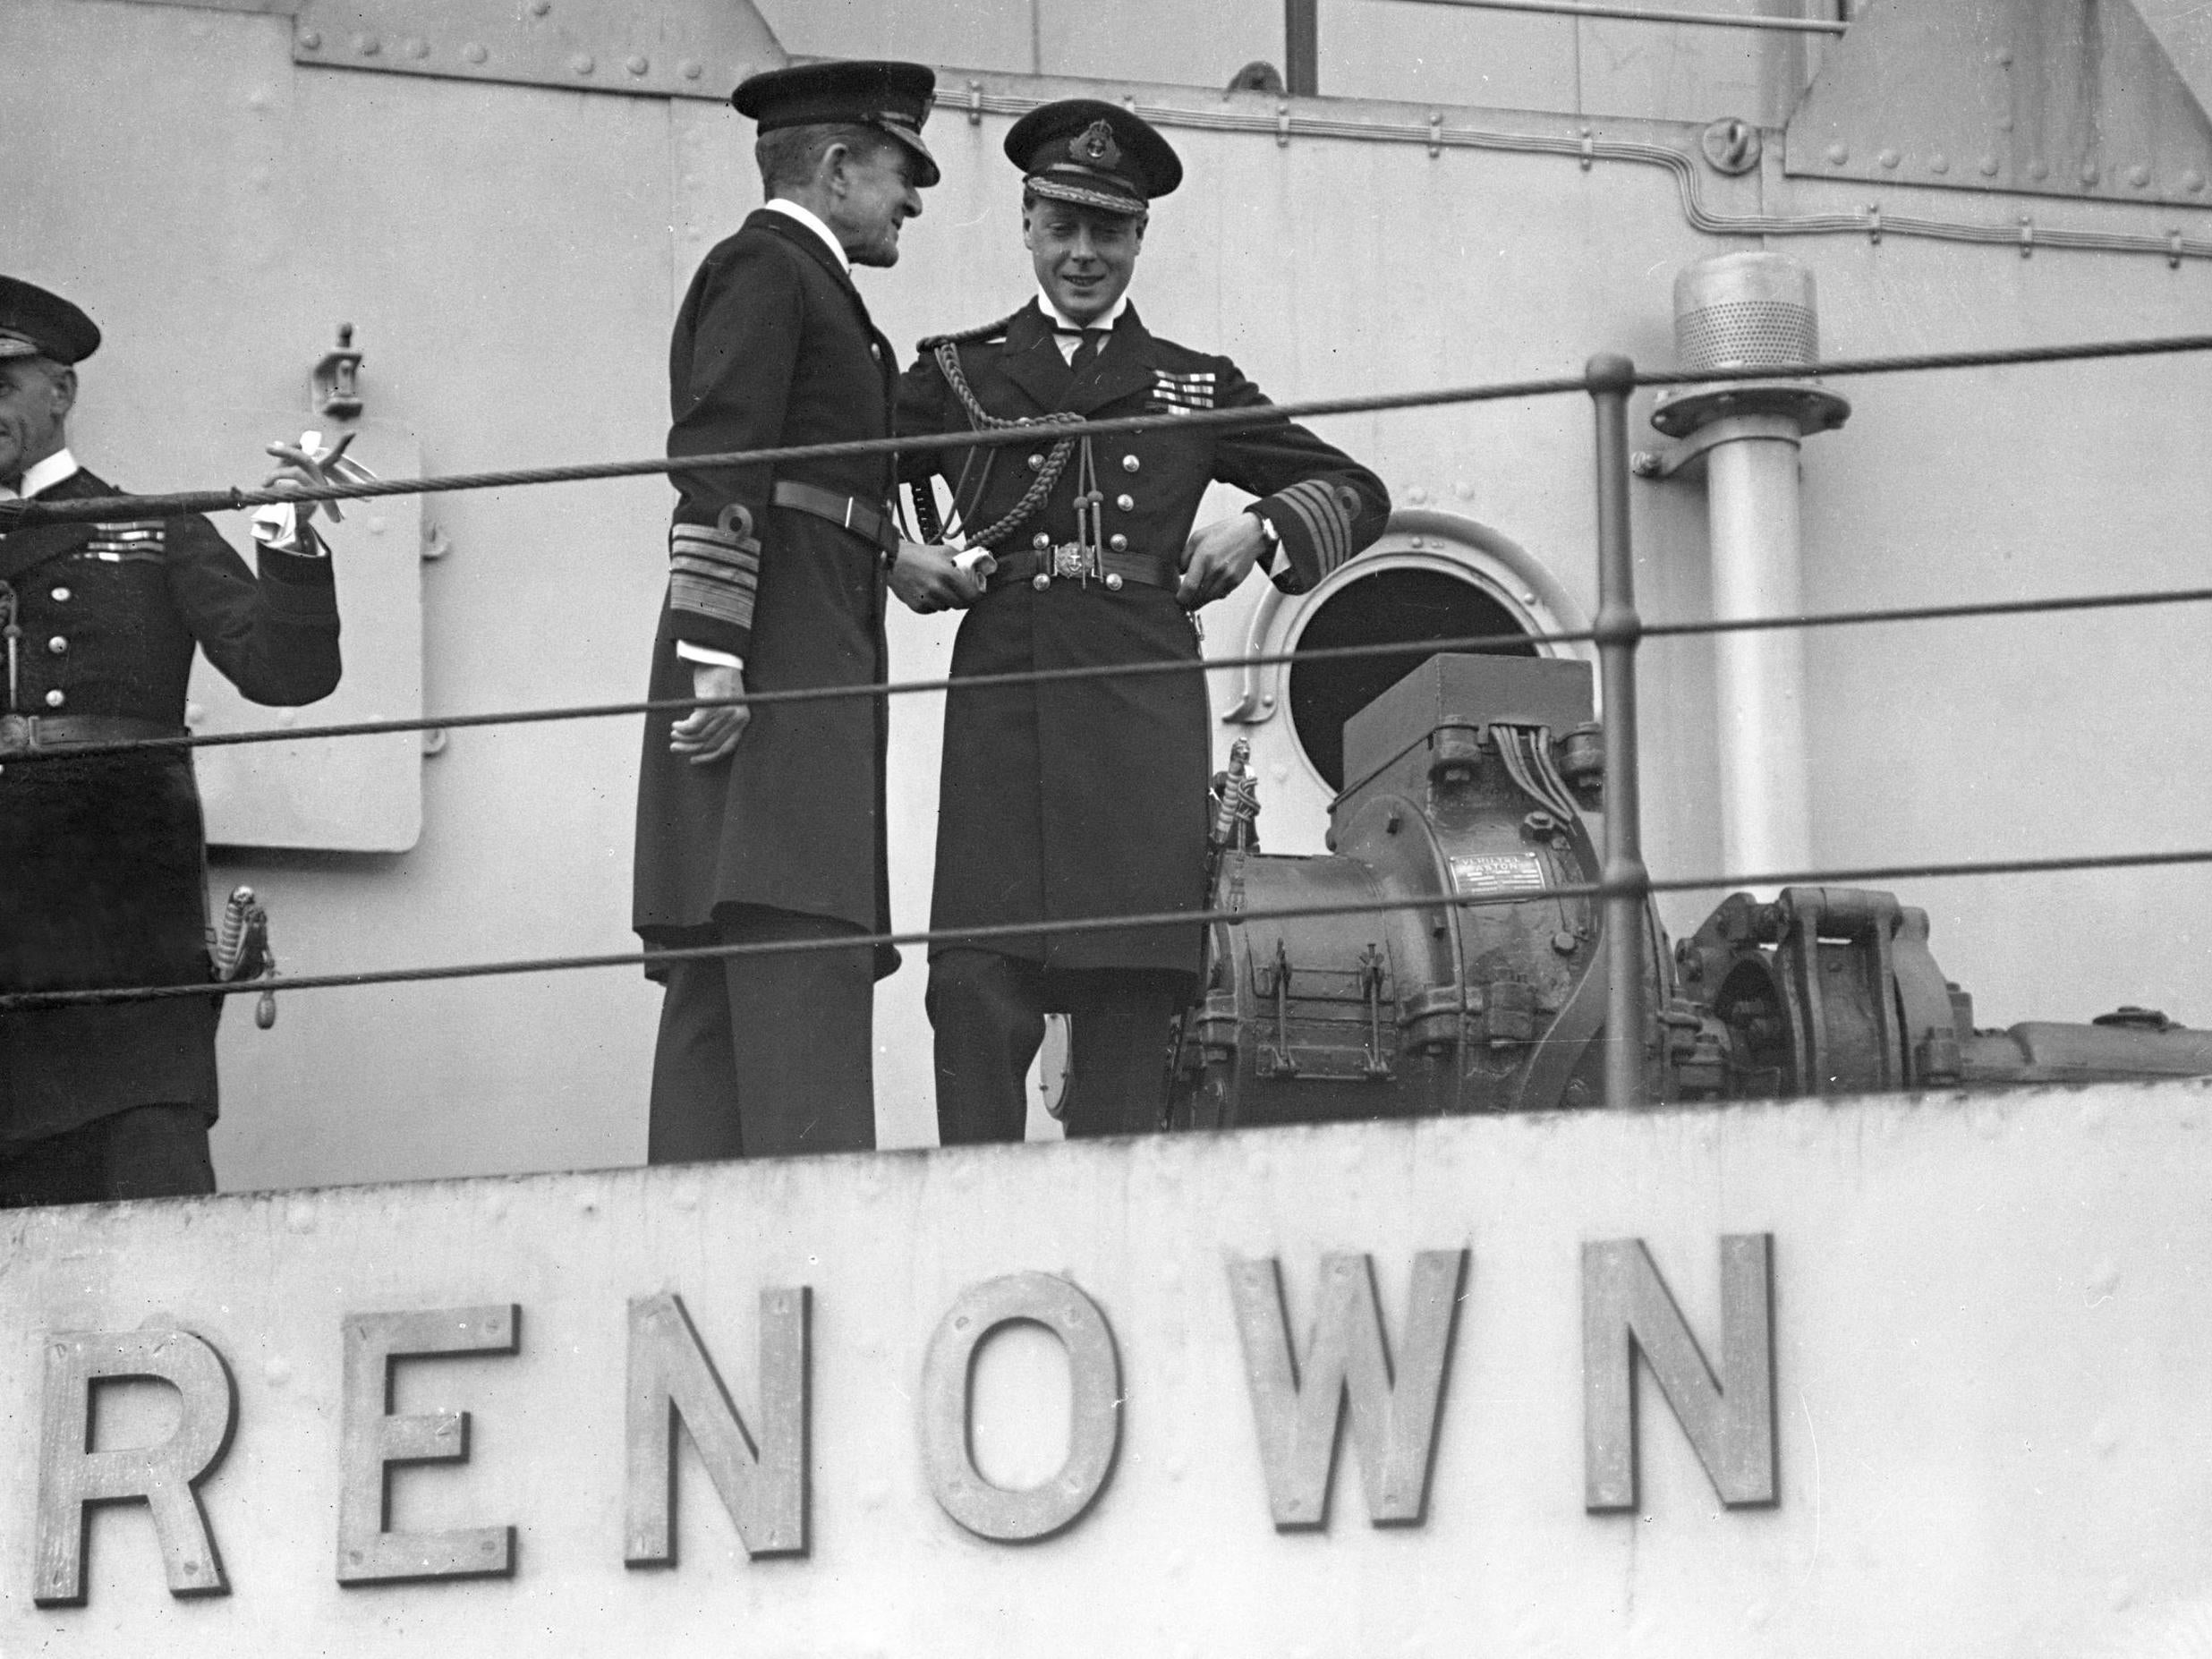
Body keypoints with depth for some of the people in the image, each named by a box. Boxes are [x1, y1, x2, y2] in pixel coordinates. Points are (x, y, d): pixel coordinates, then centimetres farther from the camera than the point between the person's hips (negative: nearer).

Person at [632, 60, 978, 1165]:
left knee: (721, 983, 4)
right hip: (776, 668, -10)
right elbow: (717, 471, -15)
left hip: (808, 677, 10)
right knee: (799, 951, -19)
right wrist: (713, 657, -21)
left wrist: (889, 558, 17)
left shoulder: (802, 284, 26)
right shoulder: (766, 269, -4)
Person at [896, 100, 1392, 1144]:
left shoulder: (1195, 388, 18)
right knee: (976, 985, -12)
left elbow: (1357, 494, 23)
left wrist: (1260, 530, 5)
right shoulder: (962, 372, 17)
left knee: (1128, 994, -5)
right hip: (1004, 693, -1)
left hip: (1141, 699, 1)